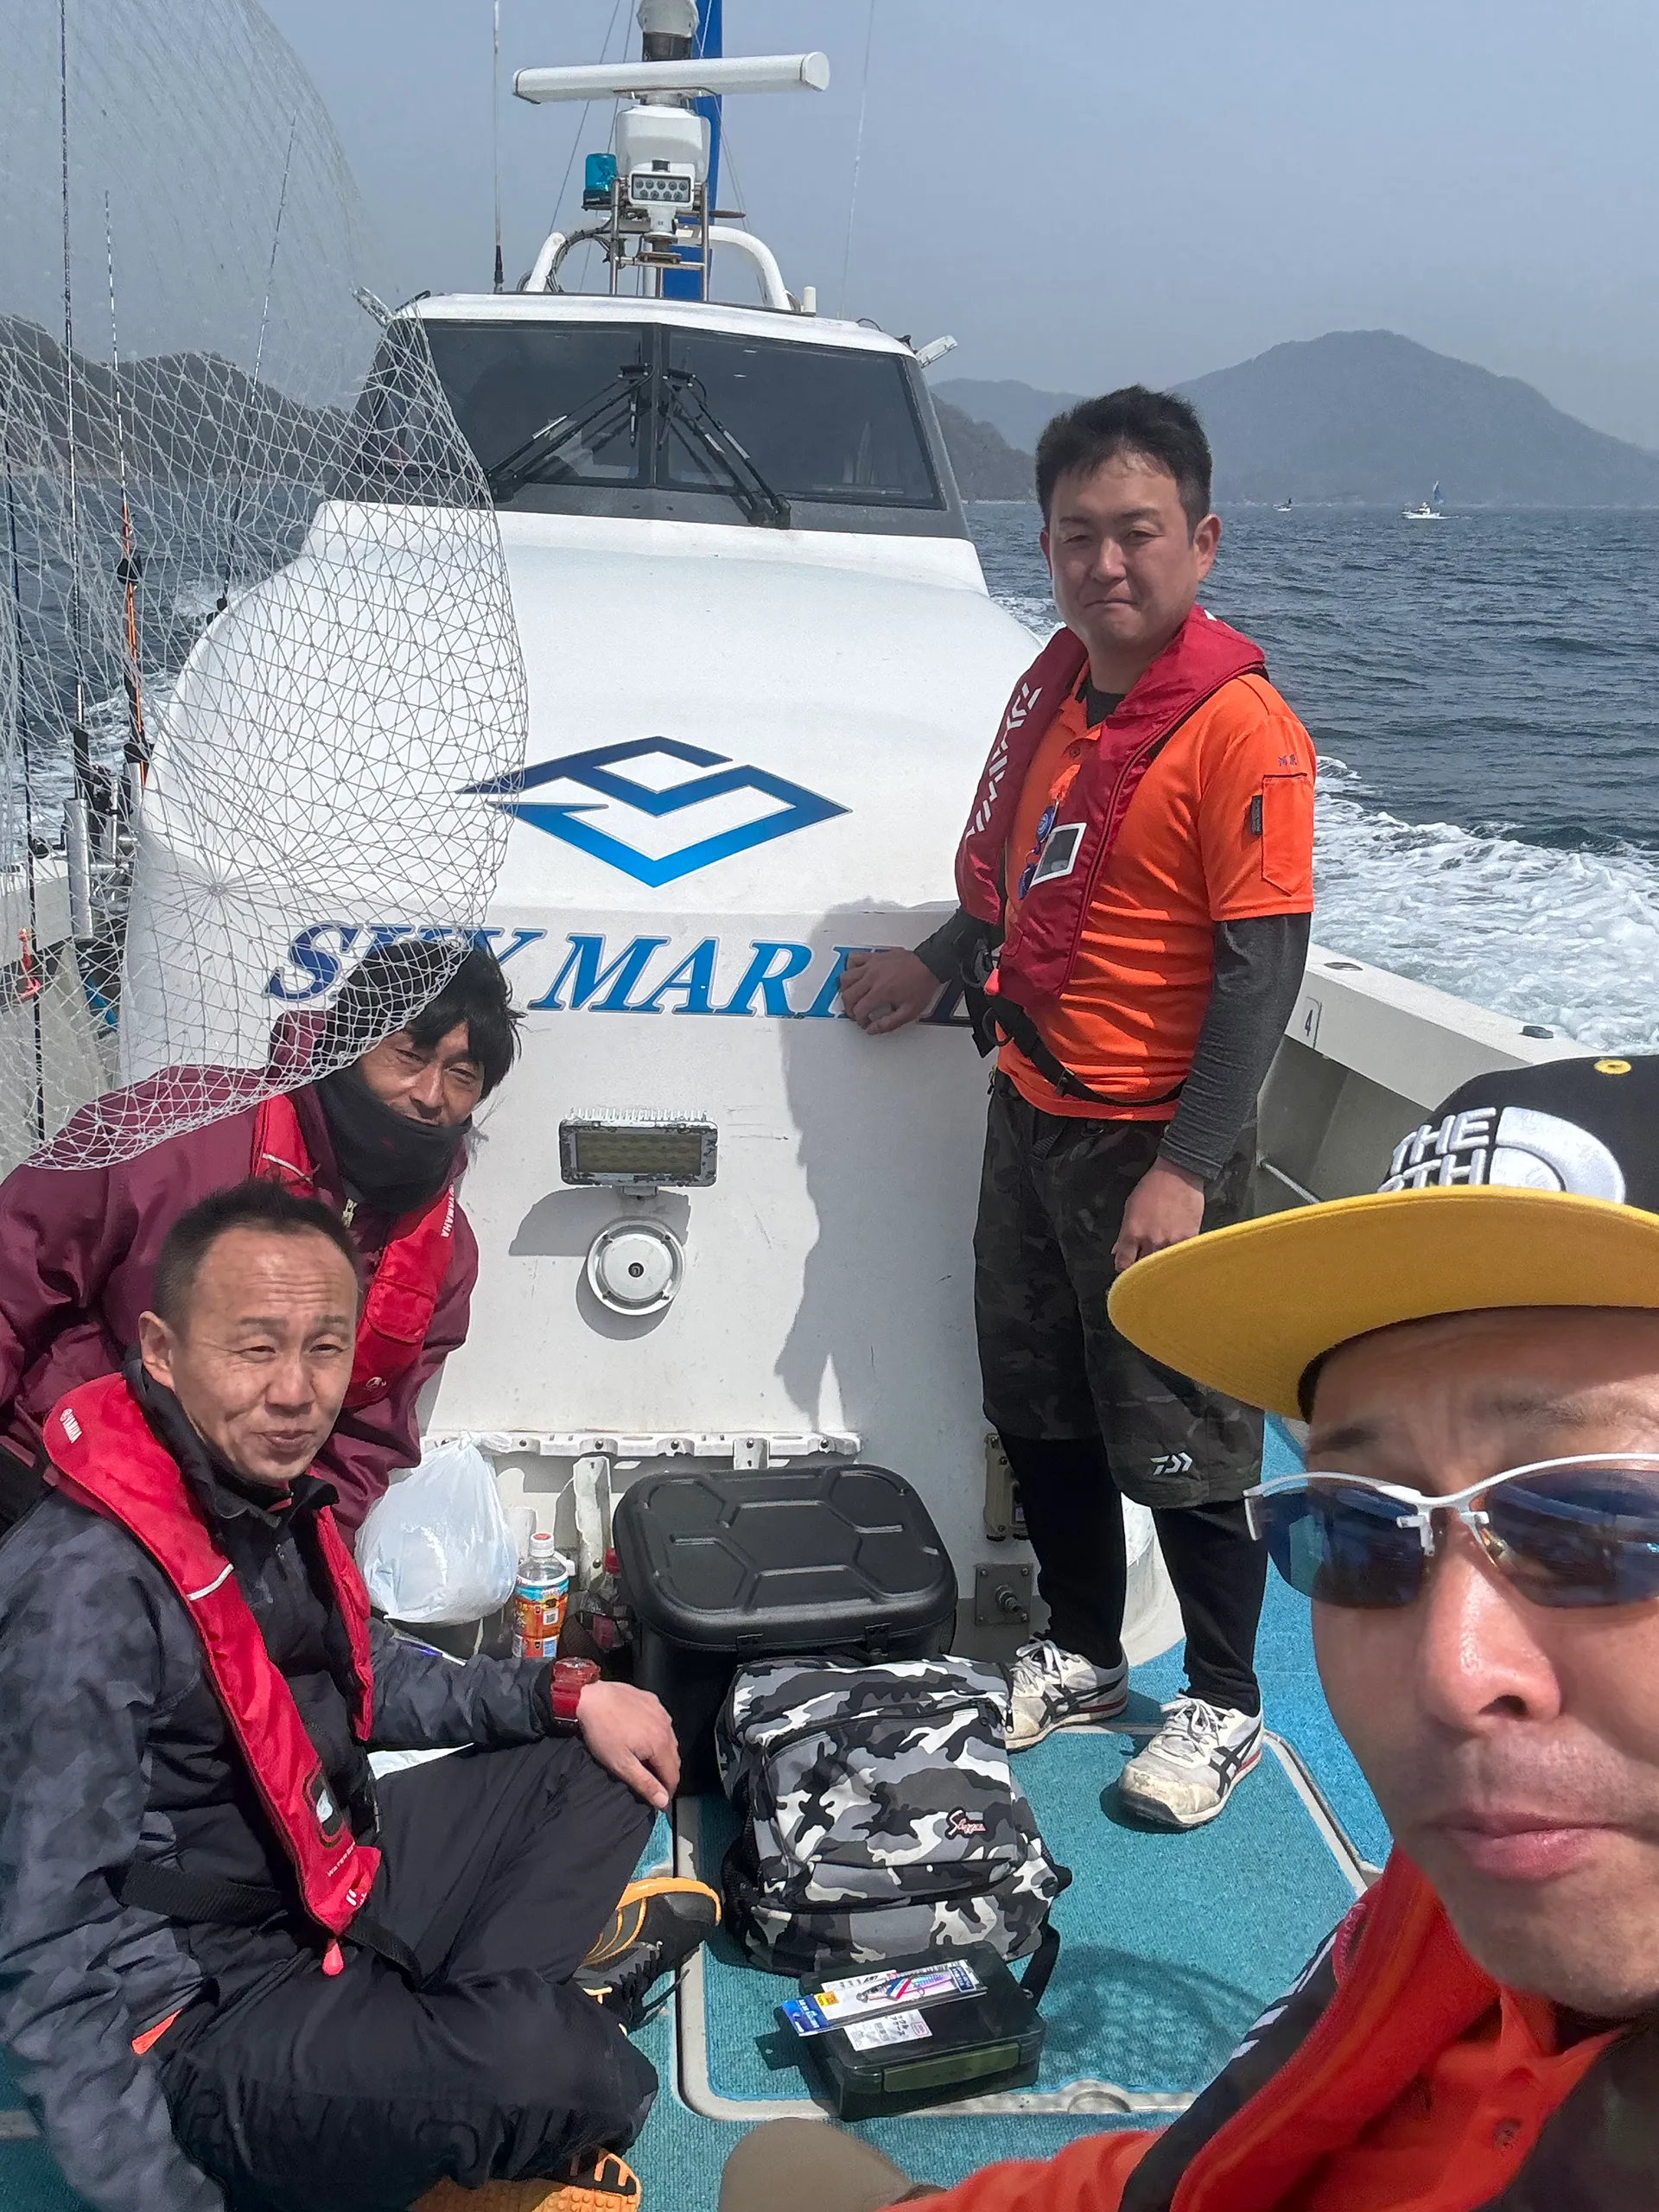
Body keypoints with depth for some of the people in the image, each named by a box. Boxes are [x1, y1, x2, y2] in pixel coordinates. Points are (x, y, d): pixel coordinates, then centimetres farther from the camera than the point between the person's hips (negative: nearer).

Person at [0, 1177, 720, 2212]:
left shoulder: (274, 1491, 0)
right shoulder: (89, 1589, -28)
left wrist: (565, 1694, 7)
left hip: (338, 1872, 9)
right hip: (207, 2010, -9)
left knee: (602, 1771, 15)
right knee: (554, 2069, -32)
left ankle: (485, 2006, -2)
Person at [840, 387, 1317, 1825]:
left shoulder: (1240, 728, -18)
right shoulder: (1055, 686, 7)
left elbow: (1262, 966, -20)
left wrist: (1184, 1169, -23)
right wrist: (938, 963, 22)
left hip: (1152, 1140, -8)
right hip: (1031, 1112, 8)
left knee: (1176, 1440, 5)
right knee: (1039, 1412, 18)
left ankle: (1224, 1707, 25)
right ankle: (1083, 1660, 37)